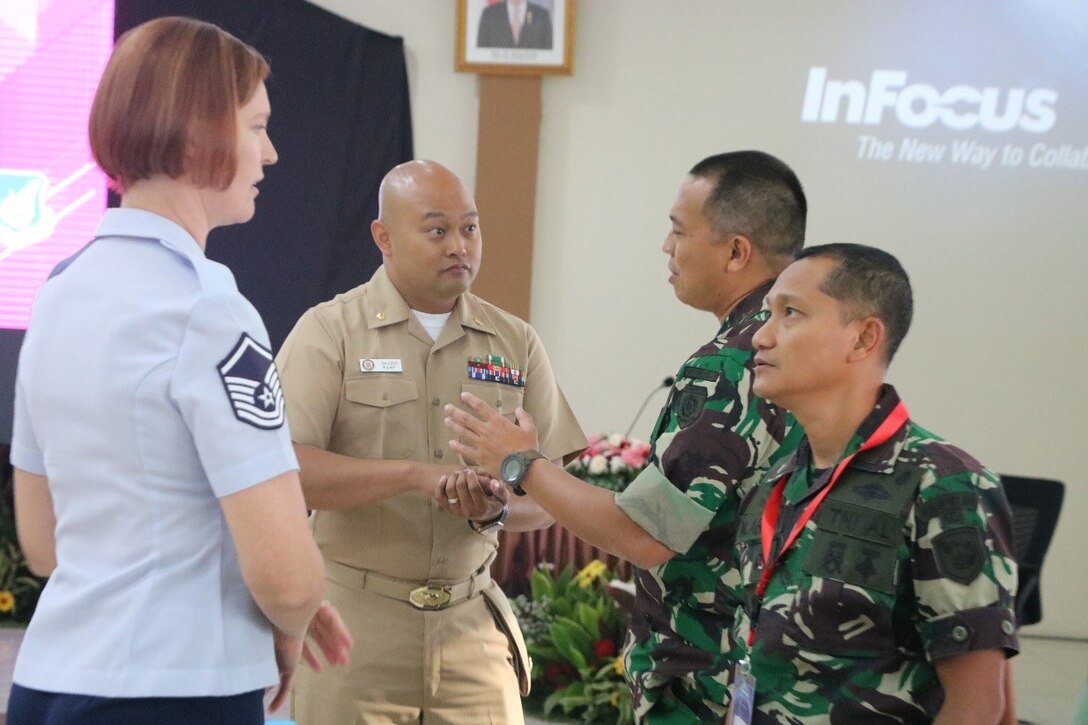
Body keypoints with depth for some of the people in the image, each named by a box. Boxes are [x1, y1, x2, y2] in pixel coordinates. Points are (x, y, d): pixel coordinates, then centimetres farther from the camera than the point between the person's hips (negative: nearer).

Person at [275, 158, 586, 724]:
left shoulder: (515, 343, 9)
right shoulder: (329, 331, -2)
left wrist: (497, 510, -13)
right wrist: (416, 475, -24)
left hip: (473, 624, 3)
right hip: (356, 622, -3)